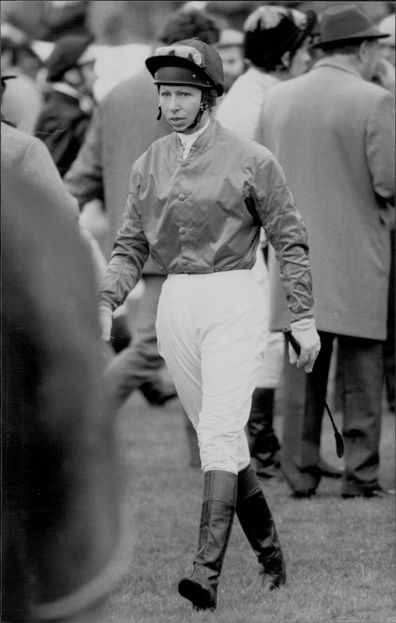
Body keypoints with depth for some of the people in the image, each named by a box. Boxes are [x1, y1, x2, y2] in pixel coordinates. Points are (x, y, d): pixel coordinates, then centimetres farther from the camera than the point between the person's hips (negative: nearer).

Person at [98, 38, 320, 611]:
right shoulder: (148, 165, 9)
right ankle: (270, 556, 24)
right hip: (174, 306, 5)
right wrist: (106, 302, -4)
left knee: (219, 435, -16)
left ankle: (208, 570, -23)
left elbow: (290, 240, -1)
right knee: (225, 438, 11)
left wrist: (304, 318, -4)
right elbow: (131, 245, 12)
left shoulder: (250, 160, -5)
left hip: (232, 300, -5)